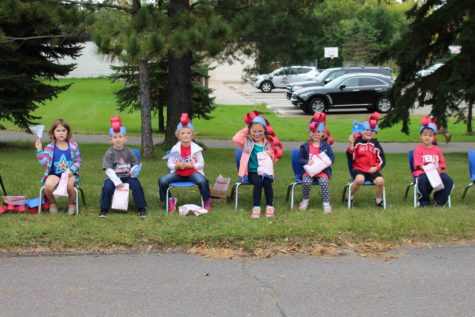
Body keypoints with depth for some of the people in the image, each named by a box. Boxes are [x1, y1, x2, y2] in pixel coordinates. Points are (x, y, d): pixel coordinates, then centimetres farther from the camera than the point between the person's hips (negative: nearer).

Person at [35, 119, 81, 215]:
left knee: (69, 185, -34)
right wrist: (39, 150, -20)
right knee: (48, 185, -32)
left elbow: (78, 161, 7)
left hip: (69, 174, 0)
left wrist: (71, 170, -11)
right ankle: (52, 203, 3)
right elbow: (43, 162, -10)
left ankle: (71, 204, 1)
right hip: (54, 174, 0)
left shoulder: (73, 146, 4)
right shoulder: (50, 147, 2)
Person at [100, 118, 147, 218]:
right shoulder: (109, 153, -4)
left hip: (127, 176, 2)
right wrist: (117, 181, -20)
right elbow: (109, 169, -10)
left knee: (137, 186, -22)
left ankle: (141, 208, -5)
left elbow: (136, 164, 10)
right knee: (107, 187, -28)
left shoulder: (128, 152, 4)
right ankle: (104, 209, -7)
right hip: (113, 177, -2)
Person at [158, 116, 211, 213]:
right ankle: (170, 200, 6)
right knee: (162, 181, -22)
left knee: (203, 181, -35)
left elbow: (201, 164, -4)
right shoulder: (175, 149, -1)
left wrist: (189, 165, -19)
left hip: (193, 172, -2)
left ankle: (207, 202, -7)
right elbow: (169, 164, 2)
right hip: (178, 173, 2)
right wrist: (177, 166, -19)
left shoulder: (196, 148, -4)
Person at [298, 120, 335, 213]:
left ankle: (326, 203, -18)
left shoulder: (326, 146, 7)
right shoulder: (305, 146, 7)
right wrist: (307, 162, -13)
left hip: (323, 171, 0)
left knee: (323, 182, -31)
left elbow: (332, 158, 7)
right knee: (306, 182, -29)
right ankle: (305, 200, -2)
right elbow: (300, 159, 7)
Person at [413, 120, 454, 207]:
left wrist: (438, 168, -9)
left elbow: (442, 163, 14)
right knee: (423, 180, -40)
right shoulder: (418, 149, 5)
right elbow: (418, 164, -5)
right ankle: (424, 201, -11)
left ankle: (439, 200, -5)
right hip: (423, 172, -3)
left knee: (448, 181, -26)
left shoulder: (437, 150, 17)